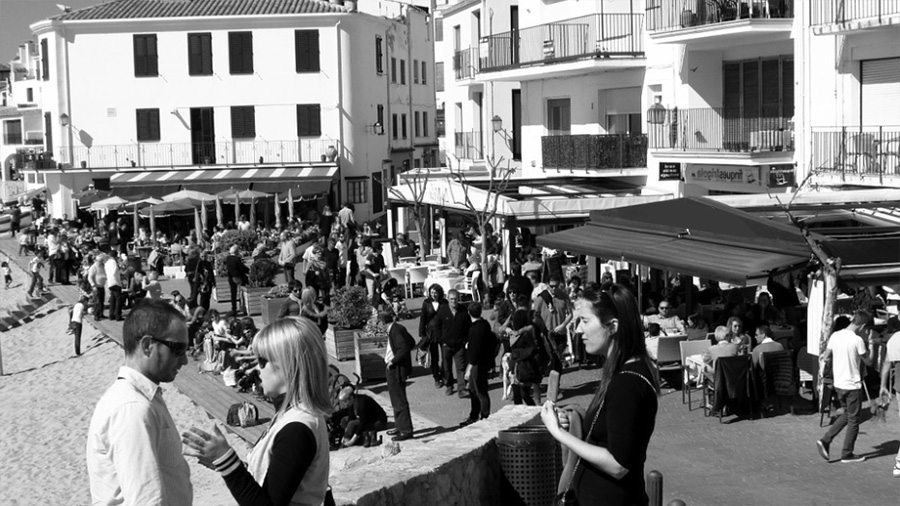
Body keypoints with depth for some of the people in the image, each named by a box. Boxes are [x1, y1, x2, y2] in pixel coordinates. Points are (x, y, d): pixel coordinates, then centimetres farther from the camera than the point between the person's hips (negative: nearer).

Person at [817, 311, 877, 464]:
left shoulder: (835, 336, 0)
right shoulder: (857, 340, -18)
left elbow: (826, 358, 7)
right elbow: (869, 362, -8)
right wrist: (871, 343, -1)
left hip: (838, 384, 7)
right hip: (852, 385, -7)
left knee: (847, 415, 23)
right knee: (853, 420, 8)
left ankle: (825, 441, 12)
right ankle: (847, 454, 14)